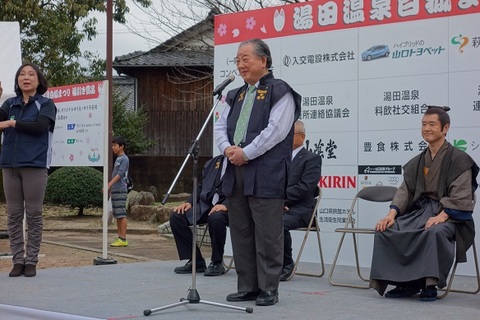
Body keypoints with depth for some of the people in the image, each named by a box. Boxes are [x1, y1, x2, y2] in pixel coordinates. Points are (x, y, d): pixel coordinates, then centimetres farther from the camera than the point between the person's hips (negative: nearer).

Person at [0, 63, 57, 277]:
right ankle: (17, 260, 9)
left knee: (33, 214, -1)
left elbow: (40, 126, -13)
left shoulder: (46, 104, 4)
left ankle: (31, 261, 4)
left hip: (35, 165, -3)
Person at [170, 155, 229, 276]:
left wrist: (226, 205, -25)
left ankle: (217, 263, -15)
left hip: (227, 207, -7)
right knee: (176, 216, -13)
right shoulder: (212, 162, 21)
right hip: (206, 205, 7)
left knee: (216, 218, -39)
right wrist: (189, 202, 4)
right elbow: (201, 187, 22)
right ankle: (196, 261, -5)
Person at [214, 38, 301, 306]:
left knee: (267, 235, -4)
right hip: (237, 173, 8)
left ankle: (269, 289, 5)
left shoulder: (280, 91, -3)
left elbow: (276, 131, -14)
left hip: (266, 174, -8)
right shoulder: (237, 95, 21)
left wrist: (246, 153, -14)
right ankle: (247, 287, 18)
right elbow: (221, 126, 17)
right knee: (241, 233, 10)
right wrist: (227, 148, -4)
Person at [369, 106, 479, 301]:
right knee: (386, 229, -18)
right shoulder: (417, 162, 17)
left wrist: (442, 215, -26)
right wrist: (392, 214, -8)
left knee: (435, 231, -40)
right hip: (419, 211, 6)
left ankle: (430, 284, -28)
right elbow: (405, 190, 10)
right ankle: (406, 283, -15)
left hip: (449, 215, -6)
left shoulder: (459, 160, -1)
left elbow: (460, 196, -11)